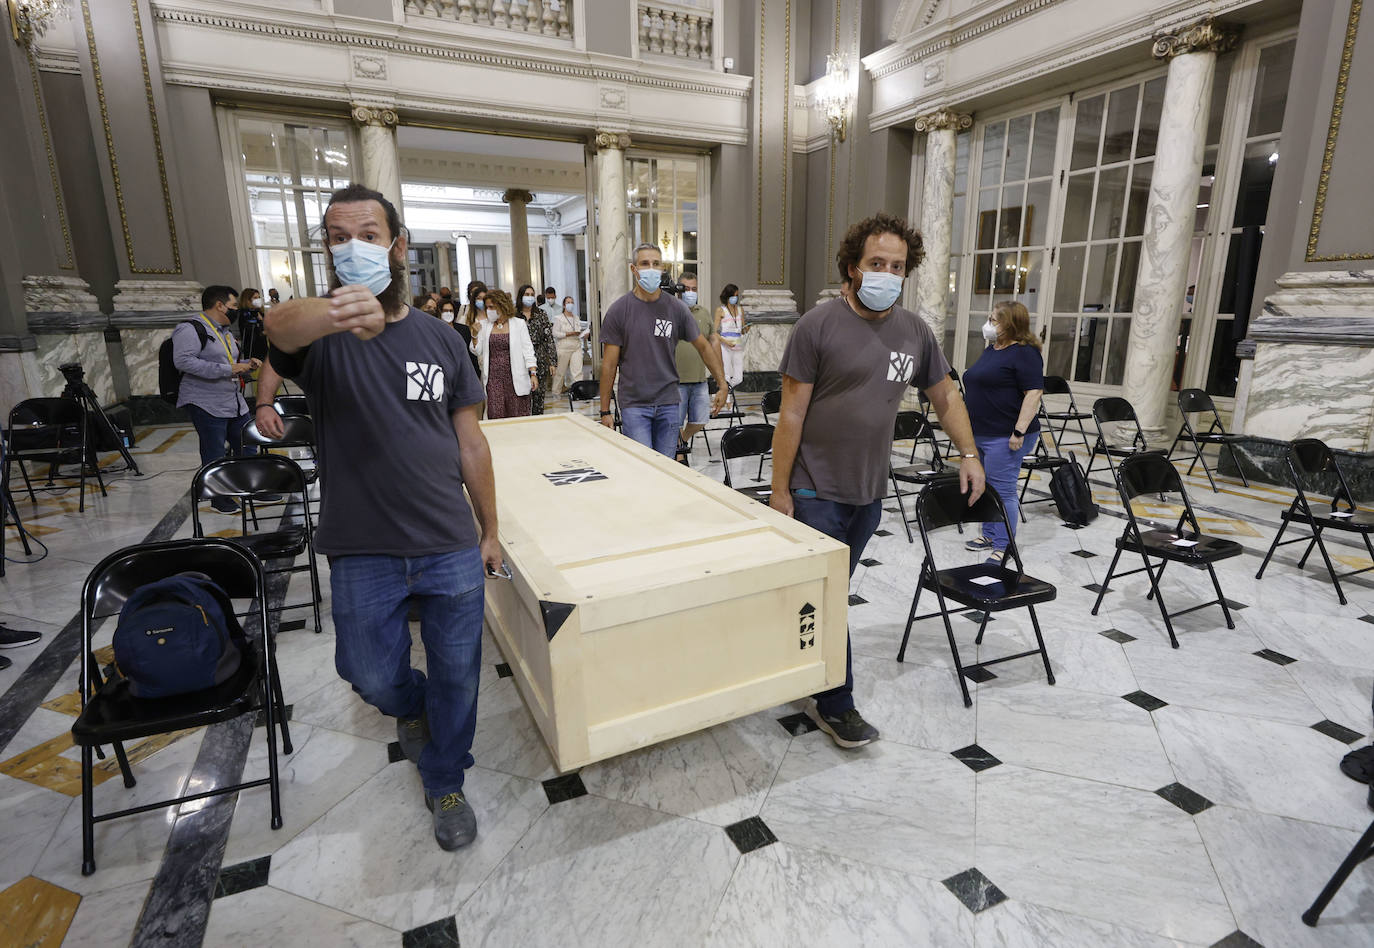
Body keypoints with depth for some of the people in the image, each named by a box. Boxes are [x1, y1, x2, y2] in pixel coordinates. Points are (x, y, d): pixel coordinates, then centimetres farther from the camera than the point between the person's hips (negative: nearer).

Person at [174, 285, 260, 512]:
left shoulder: (225, 331, 19)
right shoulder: (190, 329, -10)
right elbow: (183, 361, -23)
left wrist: (247, 365, 9)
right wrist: (227, 369, -25)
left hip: (235, 403, 9)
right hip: (207, 404, -9)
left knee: (247, 446, 12)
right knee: (215, 455, 0)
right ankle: (219, 498, 12)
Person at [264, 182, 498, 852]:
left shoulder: (439, 337, 3)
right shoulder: (319, 334, -4)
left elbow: (470, 443, 5)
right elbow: (280, 323, -31)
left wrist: (489, 530, 7)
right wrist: (337, 312, -55)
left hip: (452, 550, 1)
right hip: (362, 555, -1)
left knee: (455, 677, 13)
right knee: (374, 678, 16)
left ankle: (445, 783, 38)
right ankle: (411, 707, 52)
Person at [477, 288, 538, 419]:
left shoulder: (519, 324, 4)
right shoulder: (486, 327, 13)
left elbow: (528, 350, 0)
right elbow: (478, 352, 12)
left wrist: (533, 374, -9)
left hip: (515, 378, -2)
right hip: (493, 378, 3)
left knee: (517, 416, 0)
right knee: (495, 416, -2)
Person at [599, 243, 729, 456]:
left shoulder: (676, 308, 3)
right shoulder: (618, 310, -3)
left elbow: (704, 347, 13)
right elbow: (609, 365, -1)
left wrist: (722, 385, 7)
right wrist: (605, 411, -2)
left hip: (668, 402, 3)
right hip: (634, 404, -2)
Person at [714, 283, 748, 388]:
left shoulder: (740, 309, 15)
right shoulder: (720, 310, 0)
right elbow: (715, 332, -4)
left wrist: (746, 329, -4)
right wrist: (726, 342, -19)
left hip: (738, 346, 5)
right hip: (725, 347, -5)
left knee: (738, 379, 2)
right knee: (727, 378, -7)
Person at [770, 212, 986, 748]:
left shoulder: (914, 331, 7)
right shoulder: (819, 326, -11)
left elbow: (945, 395, 20)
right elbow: (791, 413, -11)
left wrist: (968, 453, 12)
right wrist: (779, 490, -12)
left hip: (869, 492, 6)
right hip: (816, 490, -5)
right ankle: (836, 705, 16)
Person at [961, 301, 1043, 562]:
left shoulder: (1024, 353, -13)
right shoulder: (991, 349, 15)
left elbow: (1034, 394, -19)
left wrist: (1020, 432, -23)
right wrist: (969, 424, 21)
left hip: (1004, 437, -9)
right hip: (979, 433, 9)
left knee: (1002, 490, -4)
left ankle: (1003, 546, 5)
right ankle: (989, 535, 29)